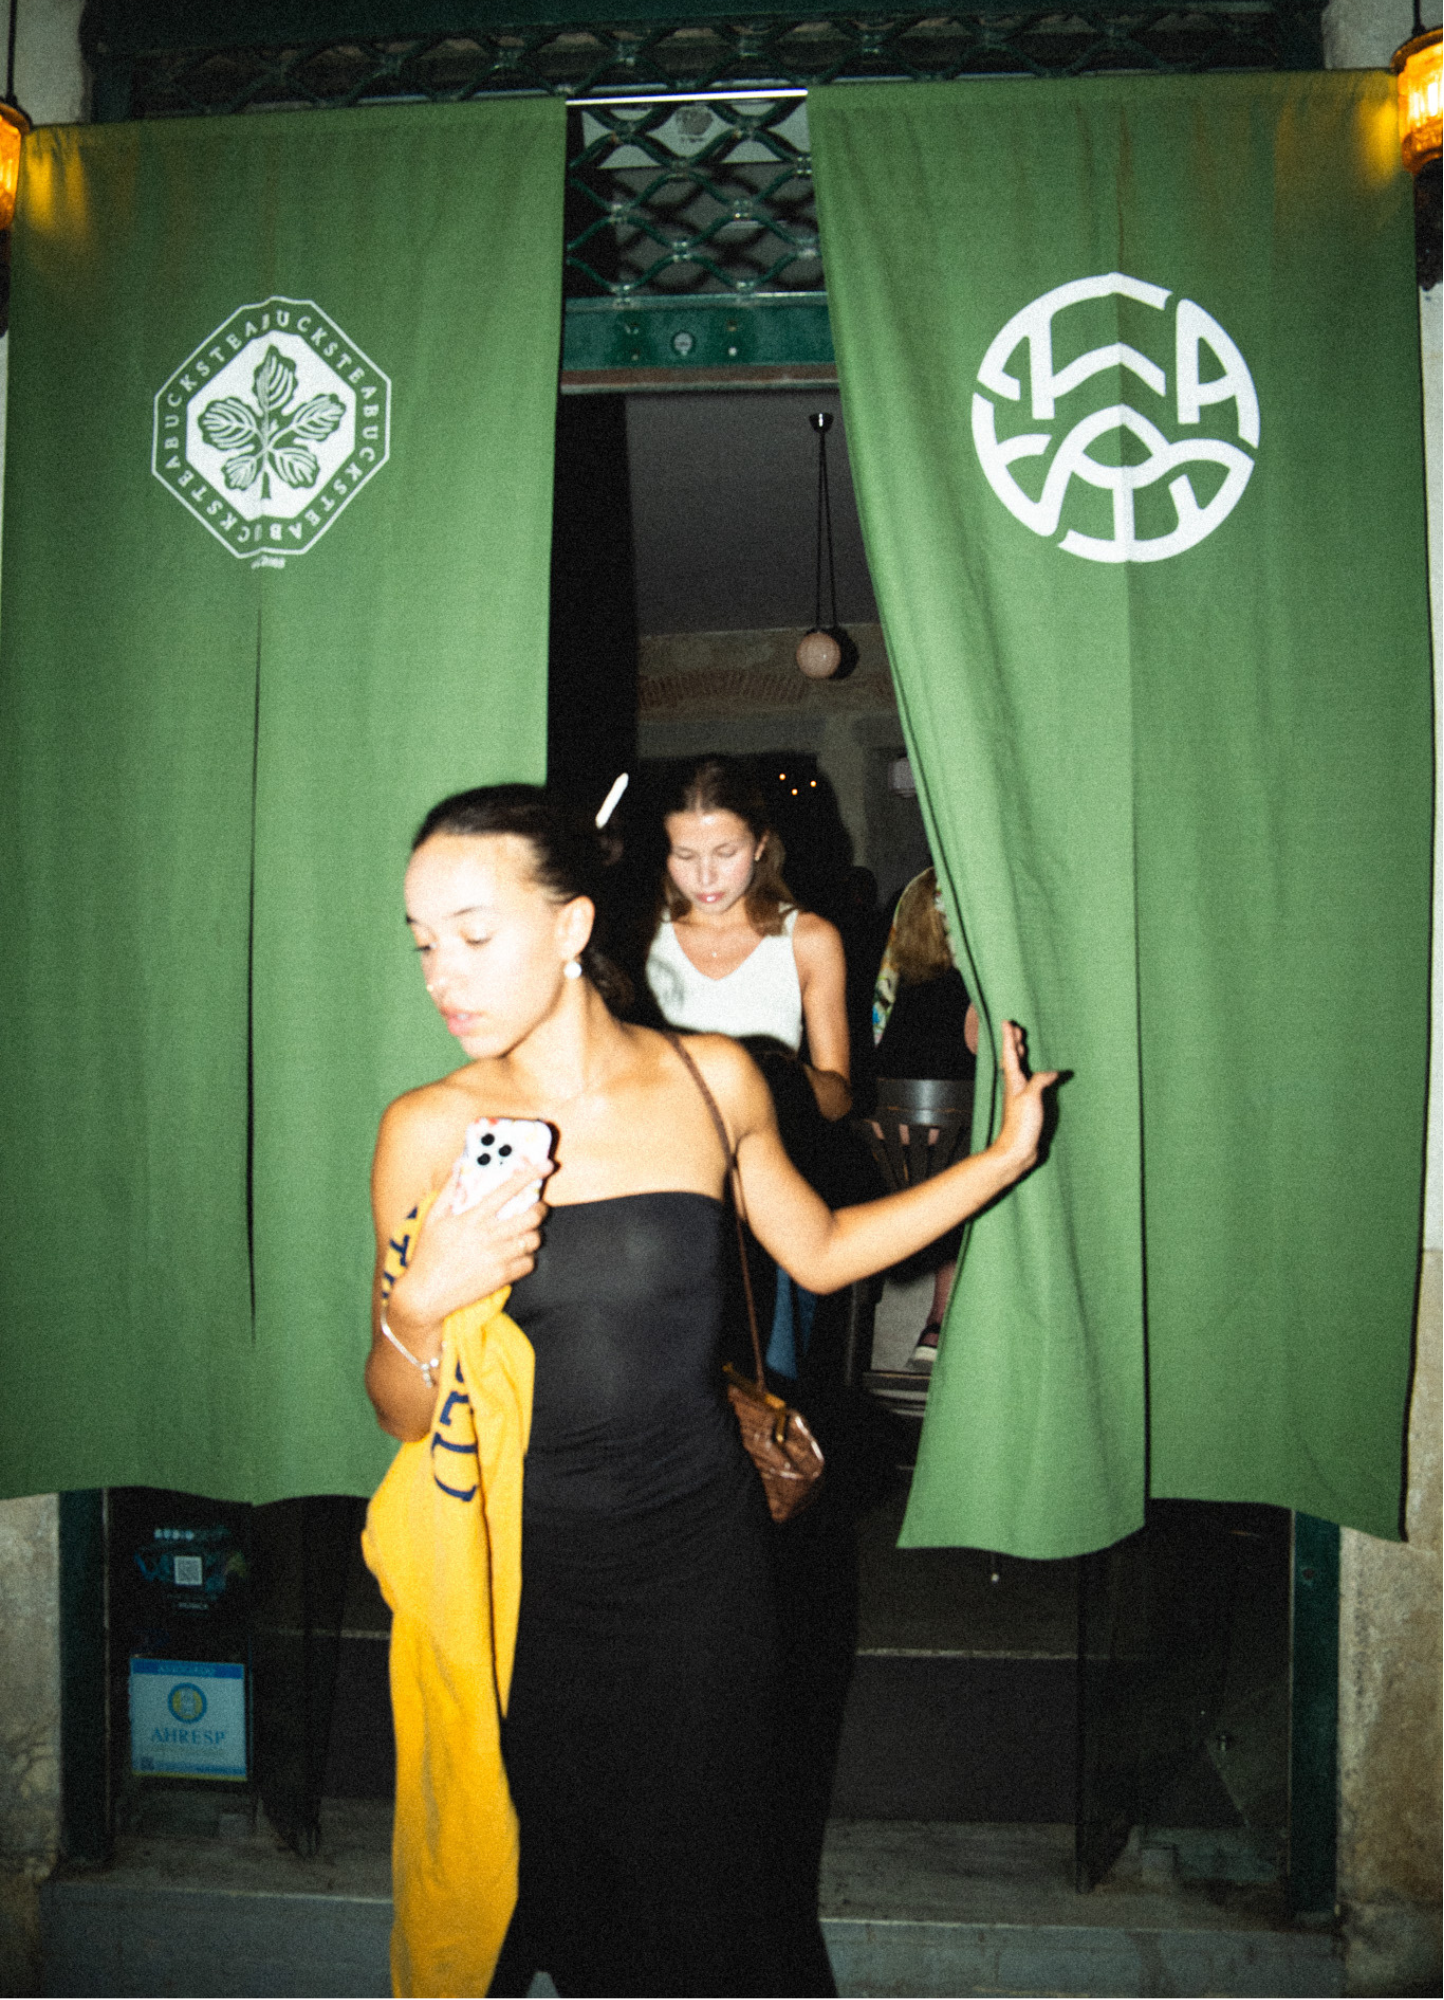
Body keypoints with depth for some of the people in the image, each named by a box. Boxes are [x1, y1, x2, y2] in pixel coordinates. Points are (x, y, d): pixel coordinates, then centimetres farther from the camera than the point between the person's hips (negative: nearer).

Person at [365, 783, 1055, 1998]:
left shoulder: (712, 1079, -6)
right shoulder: (430, 1132, -11)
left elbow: (819, 1252, 10)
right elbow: (407, 1418, -6)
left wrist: (1000, 1159, 8)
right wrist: (419, 1308, -26)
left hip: (700, 1547, 1)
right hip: (524, 1568, 0)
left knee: (705, 1892, 17)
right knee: (545, 1891, 16)